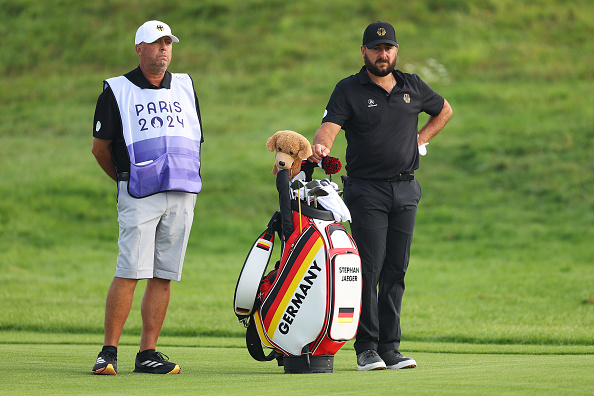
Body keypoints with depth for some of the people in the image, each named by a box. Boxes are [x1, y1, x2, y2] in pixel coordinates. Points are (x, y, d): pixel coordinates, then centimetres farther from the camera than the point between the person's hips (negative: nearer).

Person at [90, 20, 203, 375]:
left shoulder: (185, 87, 17)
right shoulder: (118, 90, 4)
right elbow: (100, 147, 8)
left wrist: (188, 180, 15)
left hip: (182, 195, 4)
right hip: (139, 196, -4)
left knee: (163, 276, 2)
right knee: (130, 273, -12)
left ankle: (148, 353, 4)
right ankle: (109, 352, -9)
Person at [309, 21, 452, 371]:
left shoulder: (413, 87, 12)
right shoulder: (349, 90, 0)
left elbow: (444, 110, 29)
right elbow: (329, 127, -15)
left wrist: (421, 139, 14)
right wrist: (321, 147, -37)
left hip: (406, 190, 4)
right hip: (366, 189, -4)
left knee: (396, 270, 3)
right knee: (369, 269, -9)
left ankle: (390, 348, 6)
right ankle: (367, 348, -5)